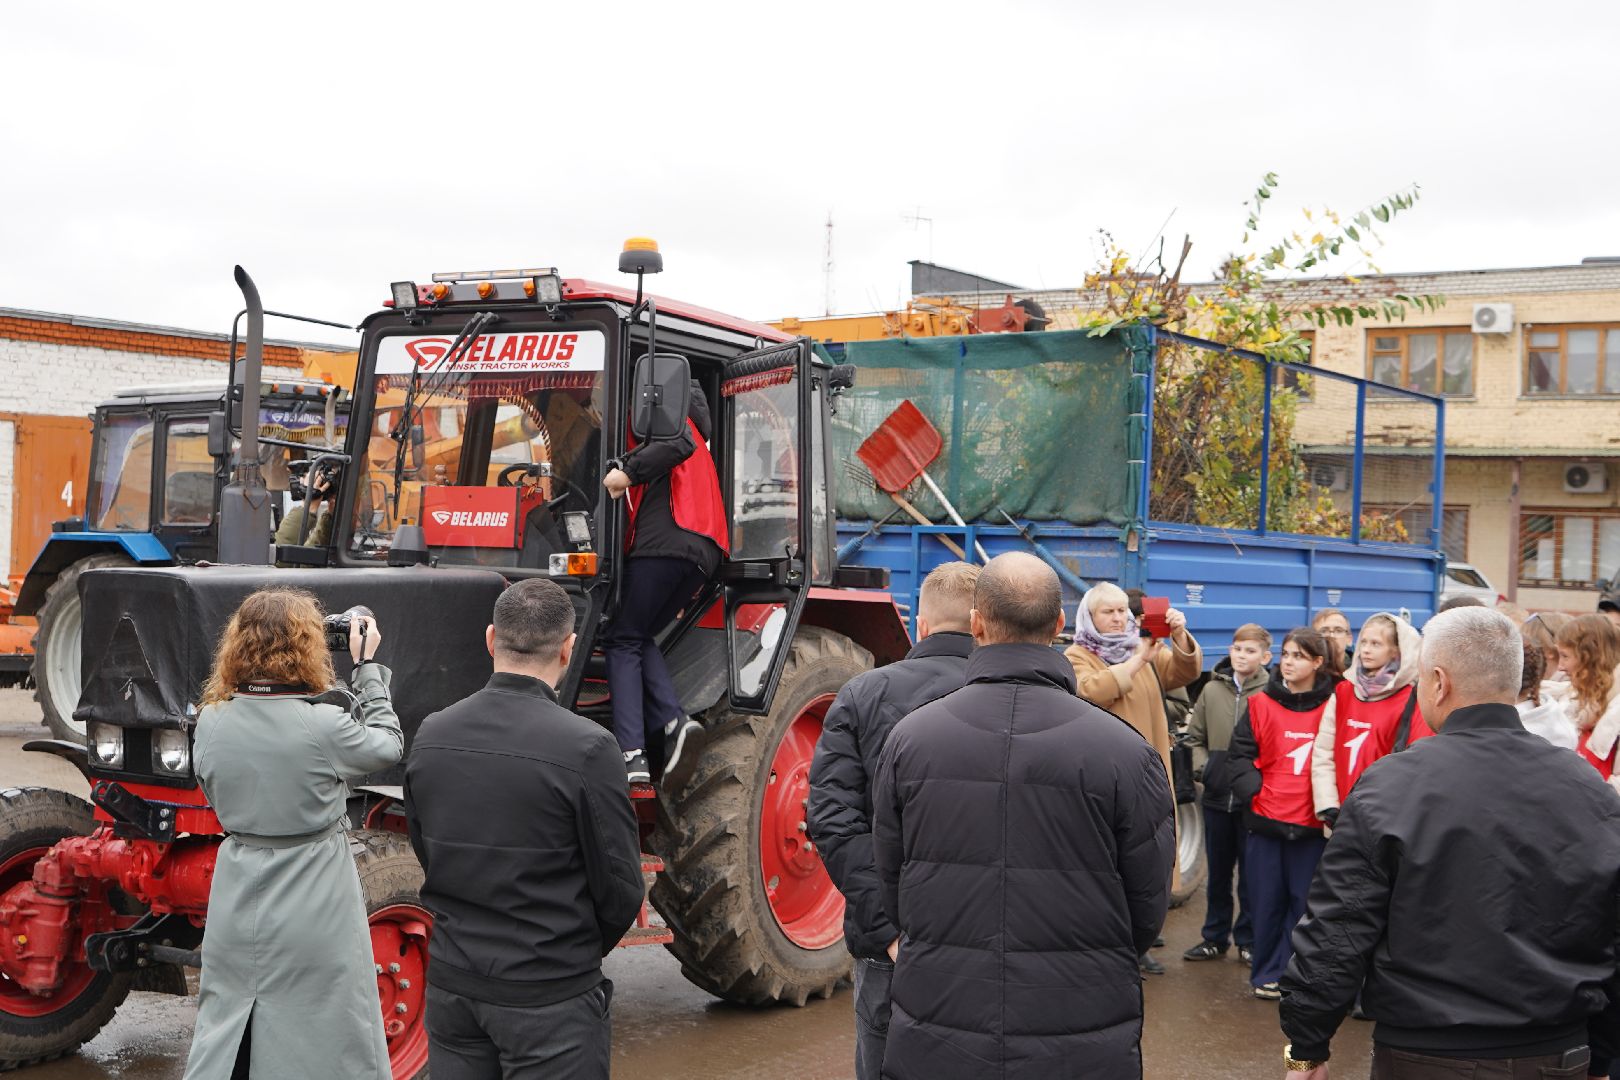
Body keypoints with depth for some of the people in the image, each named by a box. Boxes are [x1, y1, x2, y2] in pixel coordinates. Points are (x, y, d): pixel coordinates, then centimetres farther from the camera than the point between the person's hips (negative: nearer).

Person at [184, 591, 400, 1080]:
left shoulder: (211, 722, -5)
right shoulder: (325, 724, -19)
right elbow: (388, 745, 0)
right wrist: (367, 667, 6)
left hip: (236, 914, 5)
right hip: (315, 921, -4)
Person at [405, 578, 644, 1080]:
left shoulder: (429, 736, -3)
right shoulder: (587, 748, -18)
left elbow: (426, 854, 9)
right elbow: (621, 890, -11)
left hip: (451, 983, 5)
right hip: (550, 999, -5)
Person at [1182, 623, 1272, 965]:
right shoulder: (1212, 690, 5)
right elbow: (1196, 737, 13)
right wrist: (1201, 766, -2)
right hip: (1216, 796, 4)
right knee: (1218, 871, 14)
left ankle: (1248, 939, 19)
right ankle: (1215, 937, 25)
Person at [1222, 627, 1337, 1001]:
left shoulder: (1331, 707, 2)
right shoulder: (1260, 705, 4)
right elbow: (1240, 756, 3)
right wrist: (1253, 793, -10)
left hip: (1312, 824, -1)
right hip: (1266, 818, 1)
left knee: (1305, 901, 4)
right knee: (1268, 901, 6)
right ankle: (1267, 974, 16)